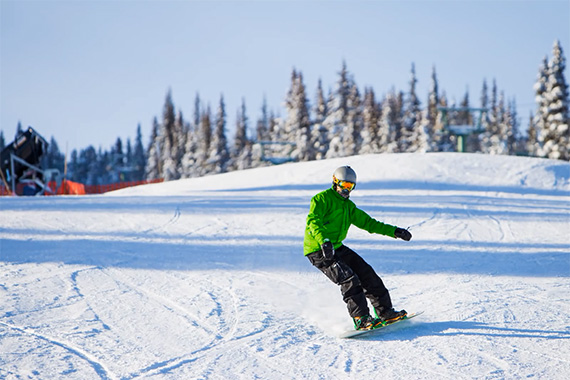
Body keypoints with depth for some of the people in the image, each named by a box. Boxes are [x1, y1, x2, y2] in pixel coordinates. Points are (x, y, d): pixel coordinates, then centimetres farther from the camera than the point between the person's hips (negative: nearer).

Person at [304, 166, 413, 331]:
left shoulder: (348, 205, 17)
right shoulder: (322, 198, -10)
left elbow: (367, 222, 22)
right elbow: (313, 220, -26)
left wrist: (394, 231, 14)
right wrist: (324, 240, -44)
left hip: (337, 248, 9)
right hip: (318, 251, -9)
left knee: (366, 273, 3)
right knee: (348, 279, -21)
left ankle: (385, 311, 12)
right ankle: (361, 319, -21)